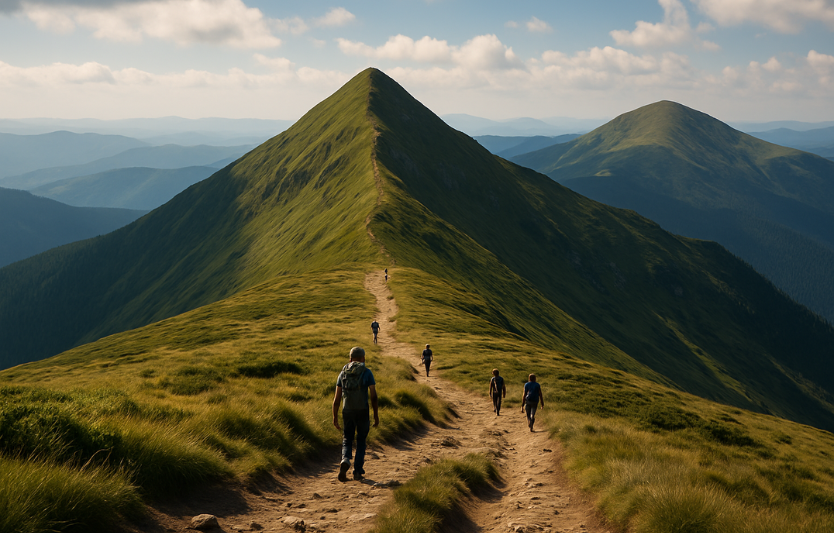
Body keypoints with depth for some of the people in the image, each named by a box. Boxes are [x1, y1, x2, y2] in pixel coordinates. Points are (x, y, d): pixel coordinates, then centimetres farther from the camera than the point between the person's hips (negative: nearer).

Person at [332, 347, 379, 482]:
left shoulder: (343, 373, 6)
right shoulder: (367, 372, -3)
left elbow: (337, 398, 5)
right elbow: (373, 396, -6)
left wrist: (335, 417, 10)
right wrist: (376, 416, 1)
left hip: (347, 411, 2)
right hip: (362, 411, -2)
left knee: (347, 440, 14)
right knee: (361, 441, 13)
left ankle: (345, 461, -14)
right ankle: (358, 471, 12)